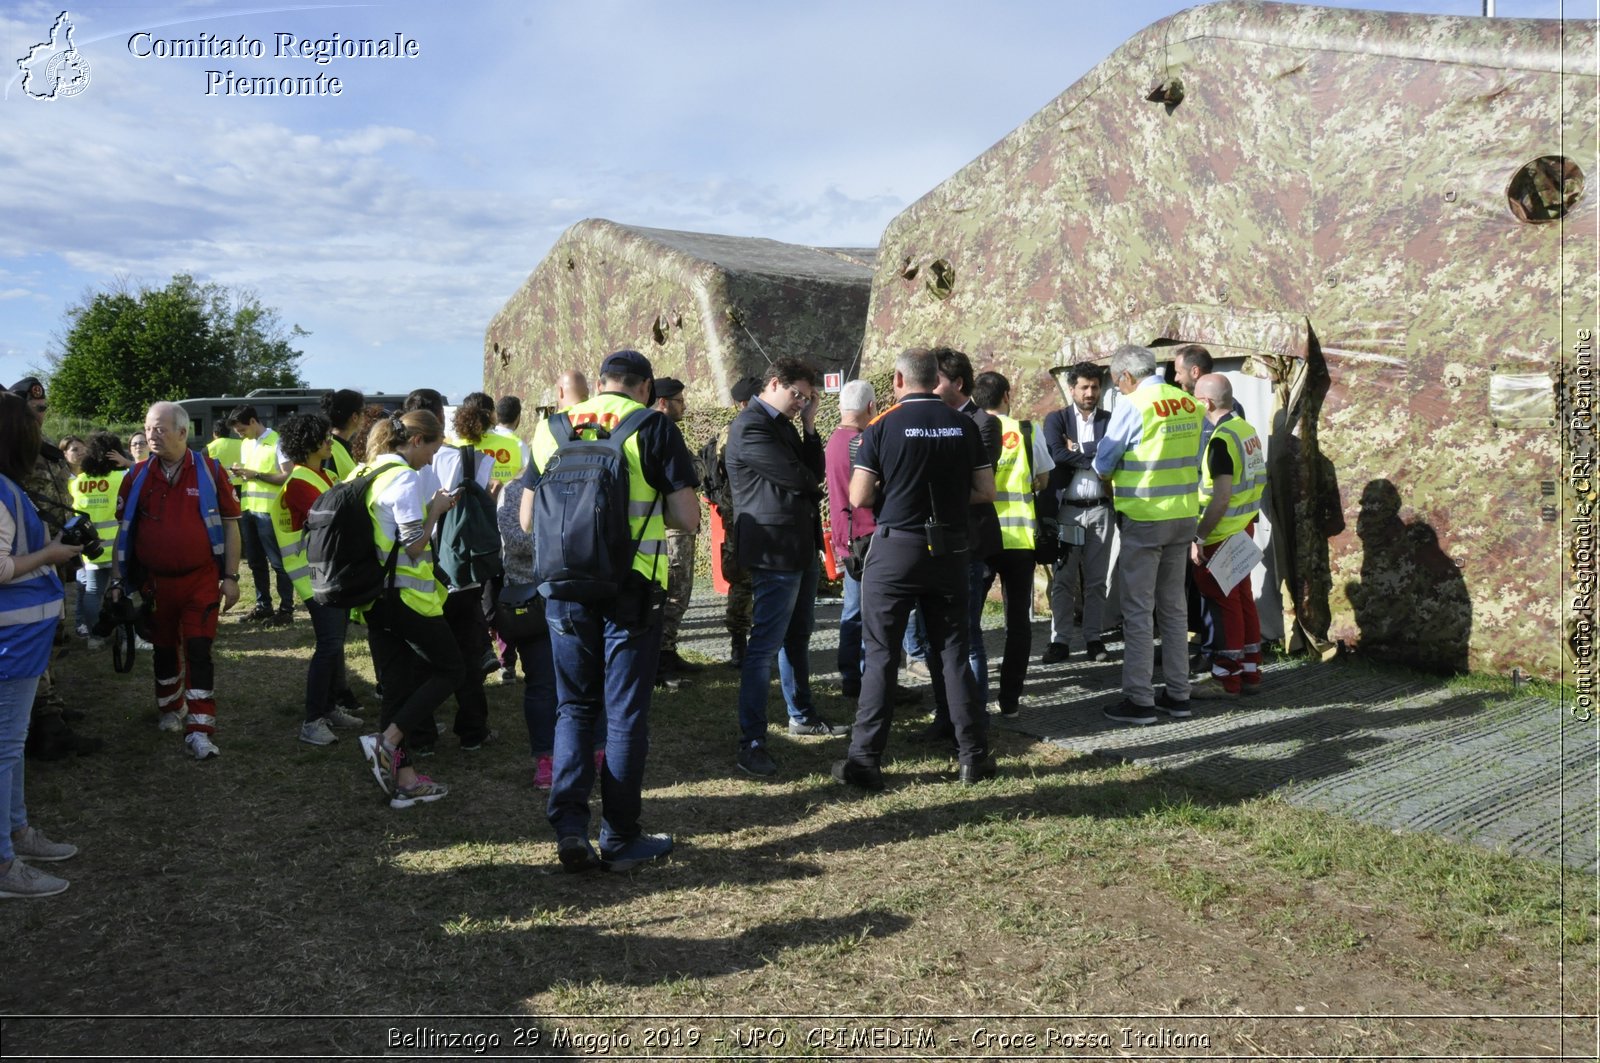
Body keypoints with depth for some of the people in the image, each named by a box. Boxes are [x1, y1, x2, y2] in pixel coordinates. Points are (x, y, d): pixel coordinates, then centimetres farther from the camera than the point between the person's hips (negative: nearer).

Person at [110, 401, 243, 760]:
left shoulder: (209, 471, -6)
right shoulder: (138, 476, 1)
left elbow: (230, 525, -2)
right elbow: (124, 530, 9)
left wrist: (231, 577, -5)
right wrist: (116, 580, 5)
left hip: (201, 580, -3)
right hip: (155, 582, 3)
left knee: (198, 651, -4)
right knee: (164, 649, 17)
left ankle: (199, 730, -1)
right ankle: (171, 709, 38)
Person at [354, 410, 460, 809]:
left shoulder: (366, 473, 12)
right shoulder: (405, 478, -15)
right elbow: (414, 547, -18)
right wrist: (436, 509, -6)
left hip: (374, 597, 9)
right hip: (407, 596, -9)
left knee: (396, 686, 11)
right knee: (449, 669, 6)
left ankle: (404, 779, 14)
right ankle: (387, 742, -6)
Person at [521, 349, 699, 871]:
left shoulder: (552, 427, 8)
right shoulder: (653, 427, -3)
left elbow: (528, 519, 10)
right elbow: (687, 519, -7)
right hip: (630, 588, -3)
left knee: (574, 707, 16)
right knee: (625, 714, 7)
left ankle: (569, 827, 6)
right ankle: (620, 841, 15)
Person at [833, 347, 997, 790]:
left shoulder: (883, 426, -7)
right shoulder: (963, 425, 2)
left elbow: (859, 498, -9)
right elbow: (985, 492, 4)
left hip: (895, 547, -3)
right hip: (950, 549, 3)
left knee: (881, 656, 3)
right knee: (953, 653, 11)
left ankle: (864, 759, 5)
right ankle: (974, 755, 15)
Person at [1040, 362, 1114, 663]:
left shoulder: (1110, 420, 9)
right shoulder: (1056, 419, 5)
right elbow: (1056, 453, -12)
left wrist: (1077, 450, -8)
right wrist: (1095, 459, -11)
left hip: (1100, 509, 1)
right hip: (1066, 509, -1)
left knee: (1096, 580, 7)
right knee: (1063, 579, 1)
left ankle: (1094, 638, 15)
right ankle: (1060, 641, 6)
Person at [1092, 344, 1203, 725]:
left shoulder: (1133, 405, -13)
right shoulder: (1188, 403, 6)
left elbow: (1102, 464, -7)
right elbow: (1194, 458, 14)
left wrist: (1115, 472, 13)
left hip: (1143, 518, -6)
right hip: (1184, 516, 7)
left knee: (1138, 610, 0)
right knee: (1173, 606, 15)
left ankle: (1139, 700, 4)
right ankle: (1178, 693, 21)